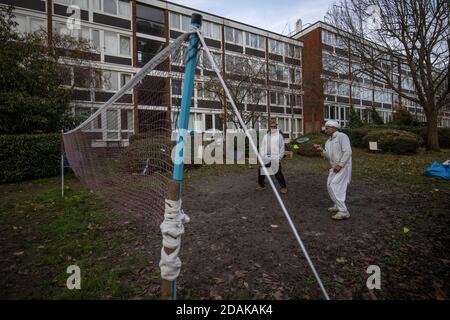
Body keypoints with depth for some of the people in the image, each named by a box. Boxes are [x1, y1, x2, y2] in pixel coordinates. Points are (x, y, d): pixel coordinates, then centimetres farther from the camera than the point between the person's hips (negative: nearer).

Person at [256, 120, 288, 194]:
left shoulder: (279, 136, 3)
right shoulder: (266, 136, 14)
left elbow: (282, 148, 1)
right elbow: (262, 147, 15)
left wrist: (279, 158, -6)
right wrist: (262, 156, 5)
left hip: (275, 159, -4)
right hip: (266, 158, 4)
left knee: (278, 173, -6)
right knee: (261, 171, 5)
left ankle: (284, 187, 11)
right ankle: (261, 185, 23)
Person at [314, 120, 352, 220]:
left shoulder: (342, 136, -12)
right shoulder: (328, 141, 13)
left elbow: (348, 152, -21)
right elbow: (328, 156, 8)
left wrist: (340, 165, -23)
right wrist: (321, 150, -9)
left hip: (343, 166, -9)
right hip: (335, 167, 10)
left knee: (334, 187, -16)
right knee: (330, 185, 16)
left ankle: (343, 212, -12)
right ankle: (338, 206, 32)